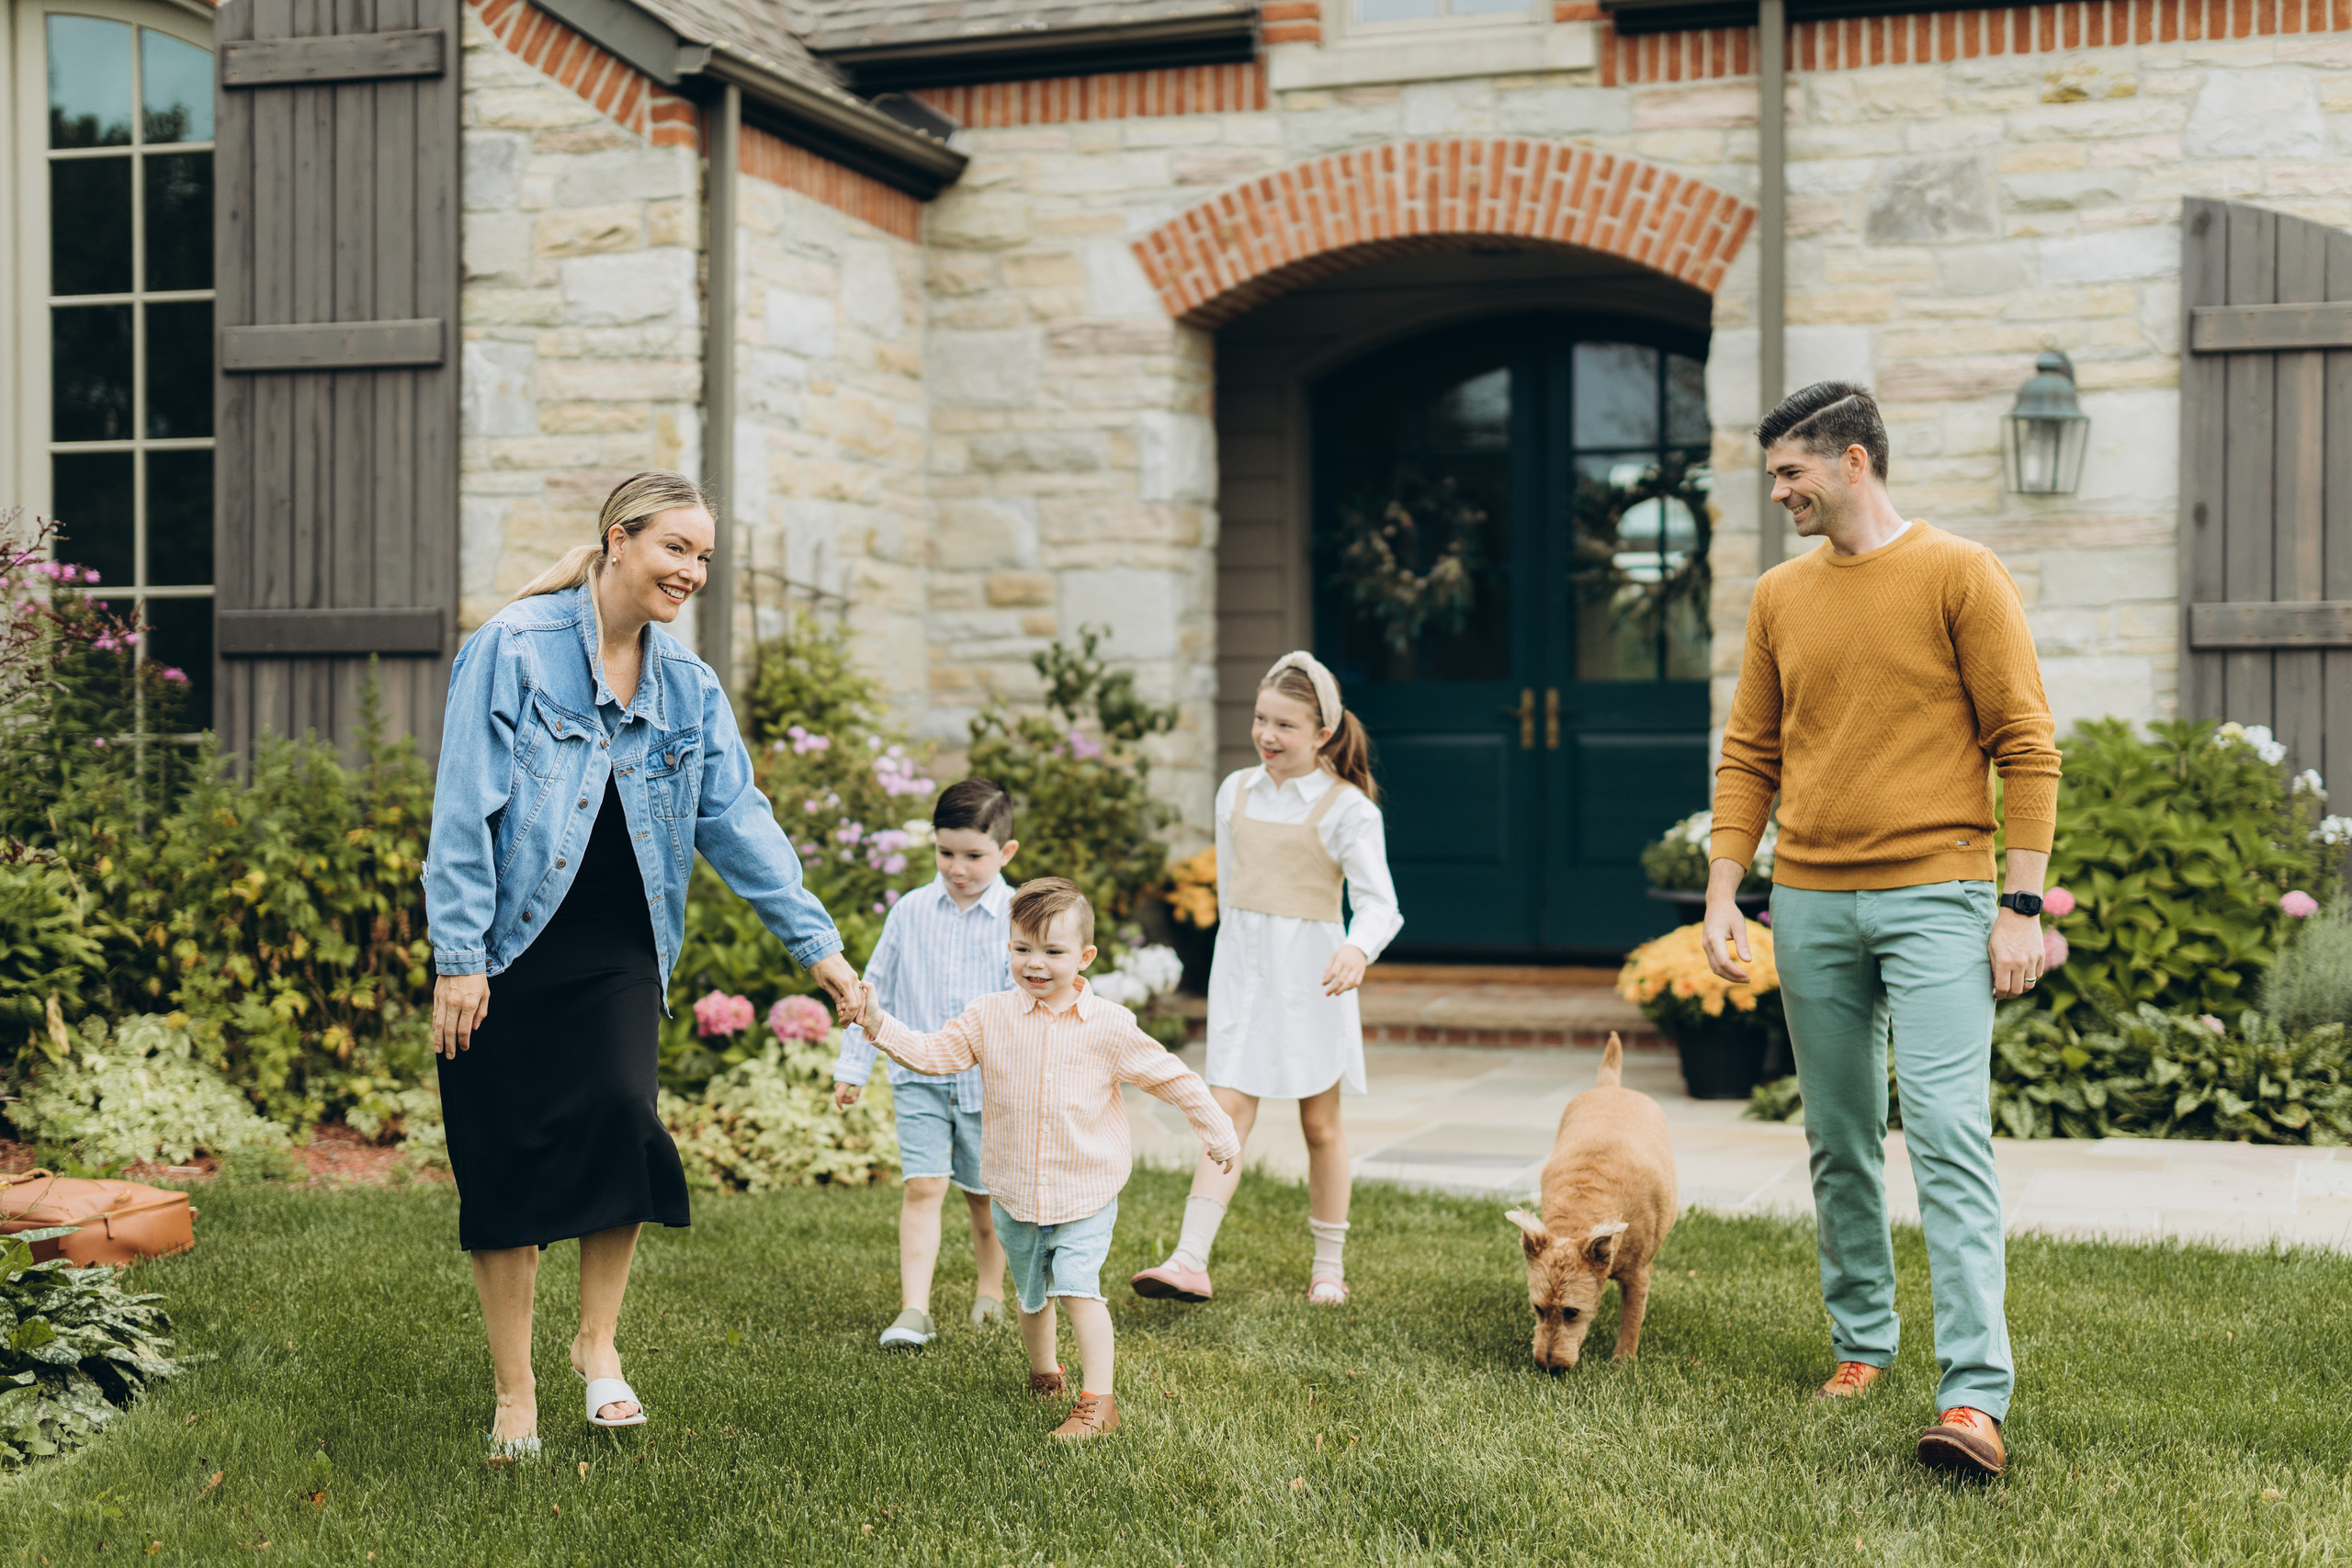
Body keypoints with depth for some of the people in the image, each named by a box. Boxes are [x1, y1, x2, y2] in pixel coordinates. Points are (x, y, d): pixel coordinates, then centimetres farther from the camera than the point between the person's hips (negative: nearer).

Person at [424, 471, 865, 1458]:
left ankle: (598, 1340, 2)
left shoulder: (689, 689, 8)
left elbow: (741, 822, 8)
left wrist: (817, 942, 1)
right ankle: (514, 1392, 16)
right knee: (510, 1160, 1)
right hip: (511, 949, -3)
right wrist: (457, 956, -12)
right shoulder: (515, 648, -8)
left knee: (621, 1112, -19)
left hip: (618, 952, 3)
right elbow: (465, 808, -9)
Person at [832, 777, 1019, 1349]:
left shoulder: (1018, 917, -6)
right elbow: (876, 990, 10)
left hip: (991, 1080, -1)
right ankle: (913, 1311, -11)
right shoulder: (911, 911, 2)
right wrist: (852, 1066, 11)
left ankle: (989, 1291, 33)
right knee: (922, 1186, -10)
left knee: (984, 1193, 12)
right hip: (920, 1075, 1)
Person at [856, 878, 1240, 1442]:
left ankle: (1098, 1401, -12)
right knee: (1032, 1296, 18)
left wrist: (1217, 1129, 6)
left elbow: (1169, 1077, 1)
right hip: (1015, 1192, 3)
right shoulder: (988, 1018, -4)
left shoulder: (1109, 1025, -8)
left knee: (1078, 1287, -17)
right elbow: (930, 1054, -7)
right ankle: (1043, 1374, 41)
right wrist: (876, 1021, -21)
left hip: (1086, 1189, -3)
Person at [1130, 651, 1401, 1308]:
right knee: (1227, 1108, -5)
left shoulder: (1346, 807, -8)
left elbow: (1379, 901, -15)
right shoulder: (1236, 792, 7)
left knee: (1320, 1122, 8)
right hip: (1241, 965, 3)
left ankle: (1329, 1266, 22)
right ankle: (1191, 1260, -11)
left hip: (1311, 970, -3)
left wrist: (1356, 951, -34)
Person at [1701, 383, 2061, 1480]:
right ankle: (1860, 1346, 25)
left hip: (1935, 896, -5)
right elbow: (1748, 757, 15)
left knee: (1947, 1134, -13)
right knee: (1838, 1146, 11)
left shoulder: (1960, 576, -3)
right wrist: (1721, 895, 6)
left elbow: (2025, 745, -4)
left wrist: (2023, 904, -10)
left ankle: (1975, 1397, -16)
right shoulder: (1780, 598, 12)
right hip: (1810, 903, 5)